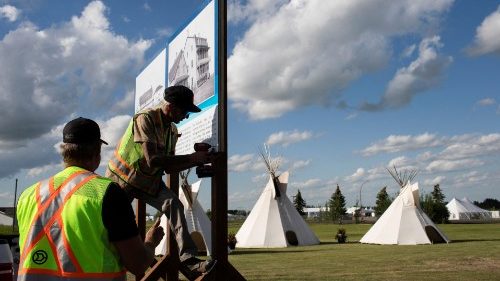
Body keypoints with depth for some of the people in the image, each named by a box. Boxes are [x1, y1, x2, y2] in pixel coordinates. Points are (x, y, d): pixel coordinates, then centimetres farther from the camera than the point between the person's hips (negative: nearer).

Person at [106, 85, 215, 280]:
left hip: (148, 181, 5)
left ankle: (188, 259, -27)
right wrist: (192, 157, -33)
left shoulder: (172, 130, 0)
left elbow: (169, 168, 2)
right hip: (122, 178, -5)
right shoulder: (145, 119, -23)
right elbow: (152, 160, -34)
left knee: (174, 204, -20)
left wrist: (197, 161, -13)